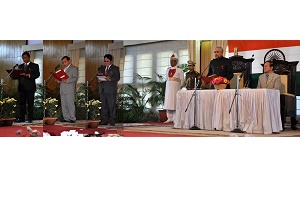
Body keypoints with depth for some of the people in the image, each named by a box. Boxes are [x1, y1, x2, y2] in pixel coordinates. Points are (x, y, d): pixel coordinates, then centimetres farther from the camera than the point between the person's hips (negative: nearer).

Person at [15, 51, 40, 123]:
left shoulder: (35, 66, 7)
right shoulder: (20, 66, 21)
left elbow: (37, 75, -4)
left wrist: (29, 75, -19)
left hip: (30, 87, -4)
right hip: (21, 87, 4)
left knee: (30, 103, -2)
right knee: (21, 103, 3)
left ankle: (30, 119, 1)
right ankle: (21, 118, 6)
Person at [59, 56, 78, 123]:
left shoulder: (74, 68, 3)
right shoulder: (63, 69, 25)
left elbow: (76, 78, -8)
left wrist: (67, 80, -20)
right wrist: (59, 80, 5)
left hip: (69, 89, -7)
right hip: (62, 90, 7)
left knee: (70, 104, -7)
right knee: (63, 105, 5)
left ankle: (72, 118, -1)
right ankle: (66, 118, 11)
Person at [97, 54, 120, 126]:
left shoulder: (115, 68, 6)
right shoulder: (101, 68, 21)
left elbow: (117, 78, -6)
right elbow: (98, 76, 17)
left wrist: (110, 78, -23)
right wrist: (98, 79, -6)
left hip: (111, 90, -4)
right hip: (102, 90, 5)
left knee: (112, 106, -5)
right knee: (103, 106, 5)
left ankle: (112, 121, -1)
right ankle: (104, 120, 10)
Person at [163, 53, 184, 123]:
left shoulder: (179, 69, -3)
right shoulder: (168, 69, 14)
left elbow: (182, 80, -3)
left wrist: (180, 87, -6)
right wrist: (167, 86, 15)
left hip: (176, 88, -6)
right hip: (168, 88, 6)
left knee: (175, 102, -5)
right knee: (168, 102, 3)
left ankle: (175, 118, -1)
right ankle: (169, 118, 8)